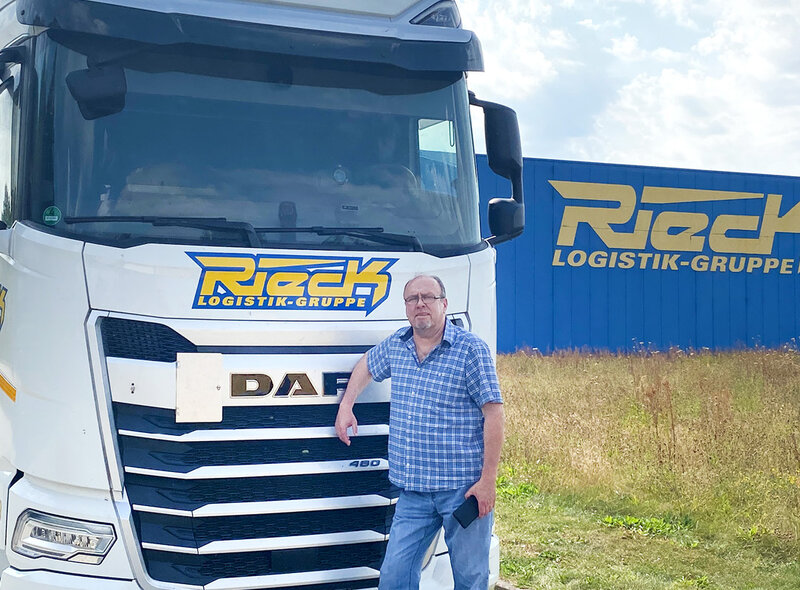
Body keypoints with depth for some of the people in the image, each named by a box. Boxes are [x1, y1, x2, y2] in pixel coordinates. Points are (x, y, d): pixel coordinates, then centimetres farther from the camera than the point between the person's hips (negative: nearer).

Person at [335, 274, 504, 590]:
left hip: (463, 489, -5)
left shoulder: (470, 348, -7)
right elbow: (366, 364, 33)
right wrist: (346, 405, 19)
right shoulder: (396, 345, 10)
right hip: (413, 491, 5)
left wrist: (488, 480, -14)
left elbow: (494, 413, -10)